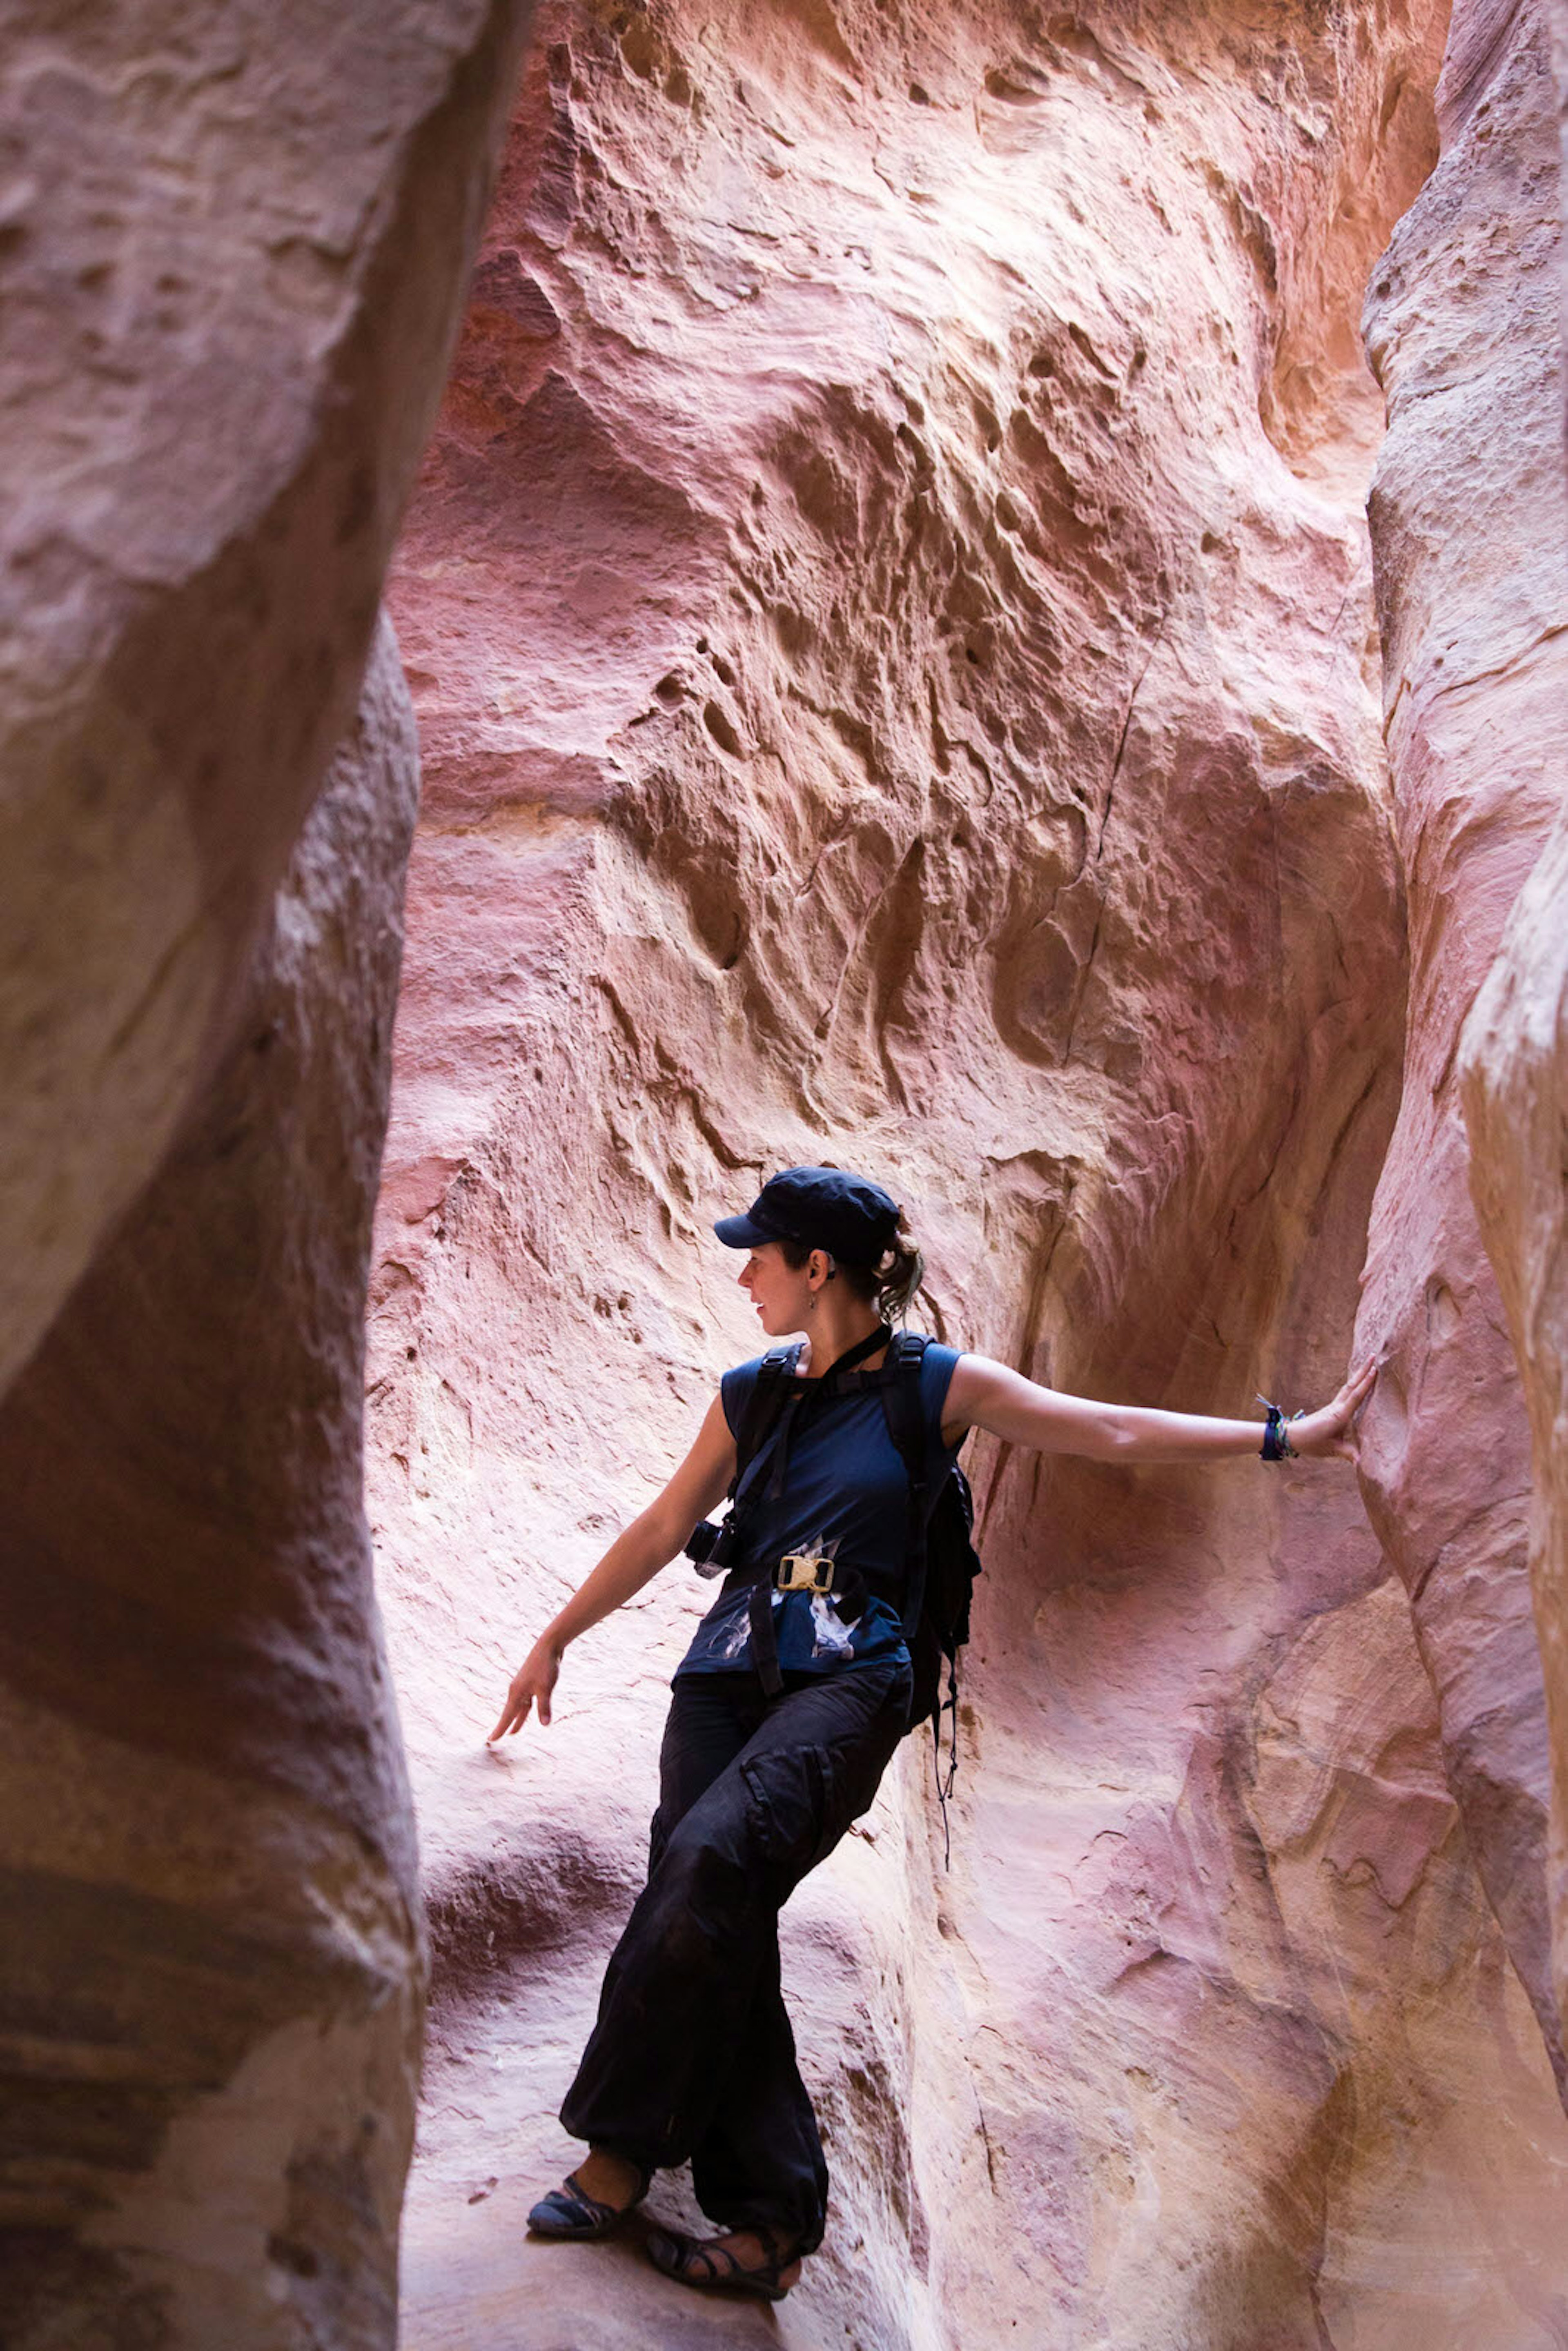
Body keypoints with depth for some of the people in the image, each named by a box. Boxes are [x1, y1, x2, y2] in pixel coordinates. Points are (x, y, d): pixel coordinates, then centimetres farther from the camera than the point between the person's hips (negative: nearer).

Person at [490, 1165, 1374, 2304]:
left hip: (848, 1678, -5)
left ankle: (621, 2147, -19)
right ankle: (772, 2216, -2)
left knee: (713, 1851, -30)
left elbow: (1113, 1430, 3)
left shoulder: (935, 1386, 3)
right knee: (716, 1927, -11)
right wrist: (555, 1640, 30)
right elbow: (661, 1530, 25)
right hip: (728, 1668, 5)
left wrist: (1282, 1436, -3)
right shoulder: (752, 1395, 16)